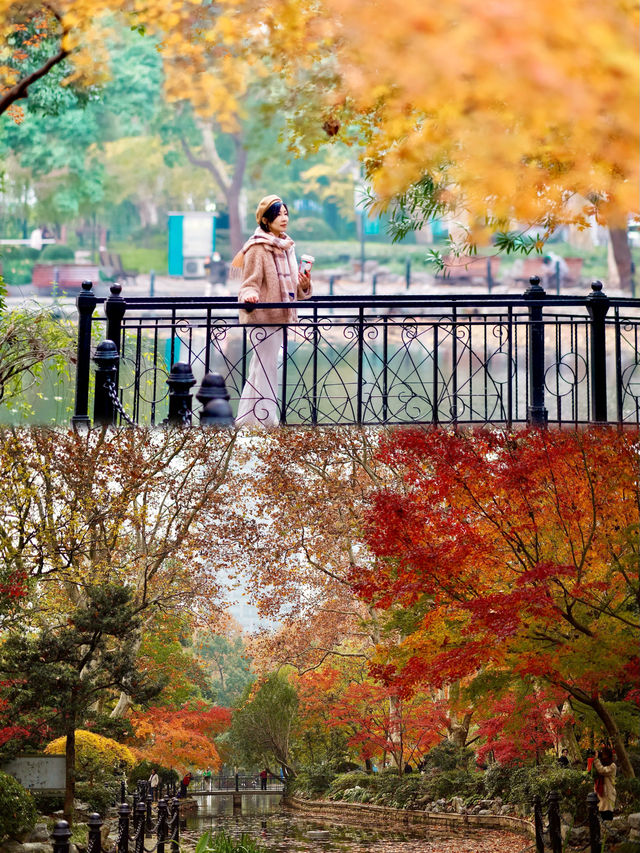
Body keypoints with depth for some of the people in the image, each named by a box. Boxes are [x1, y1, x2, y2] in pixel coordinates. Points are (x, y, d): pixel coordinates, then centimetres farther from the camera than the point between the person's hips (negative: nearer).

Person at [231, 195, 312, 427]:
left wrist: (304, 286, 1)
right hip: (262, 315, -8)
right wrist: (249, 295, -32)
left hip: (281, 315, 8)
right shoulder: (257, 248, -10)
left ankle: (246, 418, 18)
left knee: (261, 369, 12)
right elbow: (250, 283, -12)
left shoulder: (286, 247, 15)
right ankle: (265, 418, -5)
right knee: (266, 367, -9)